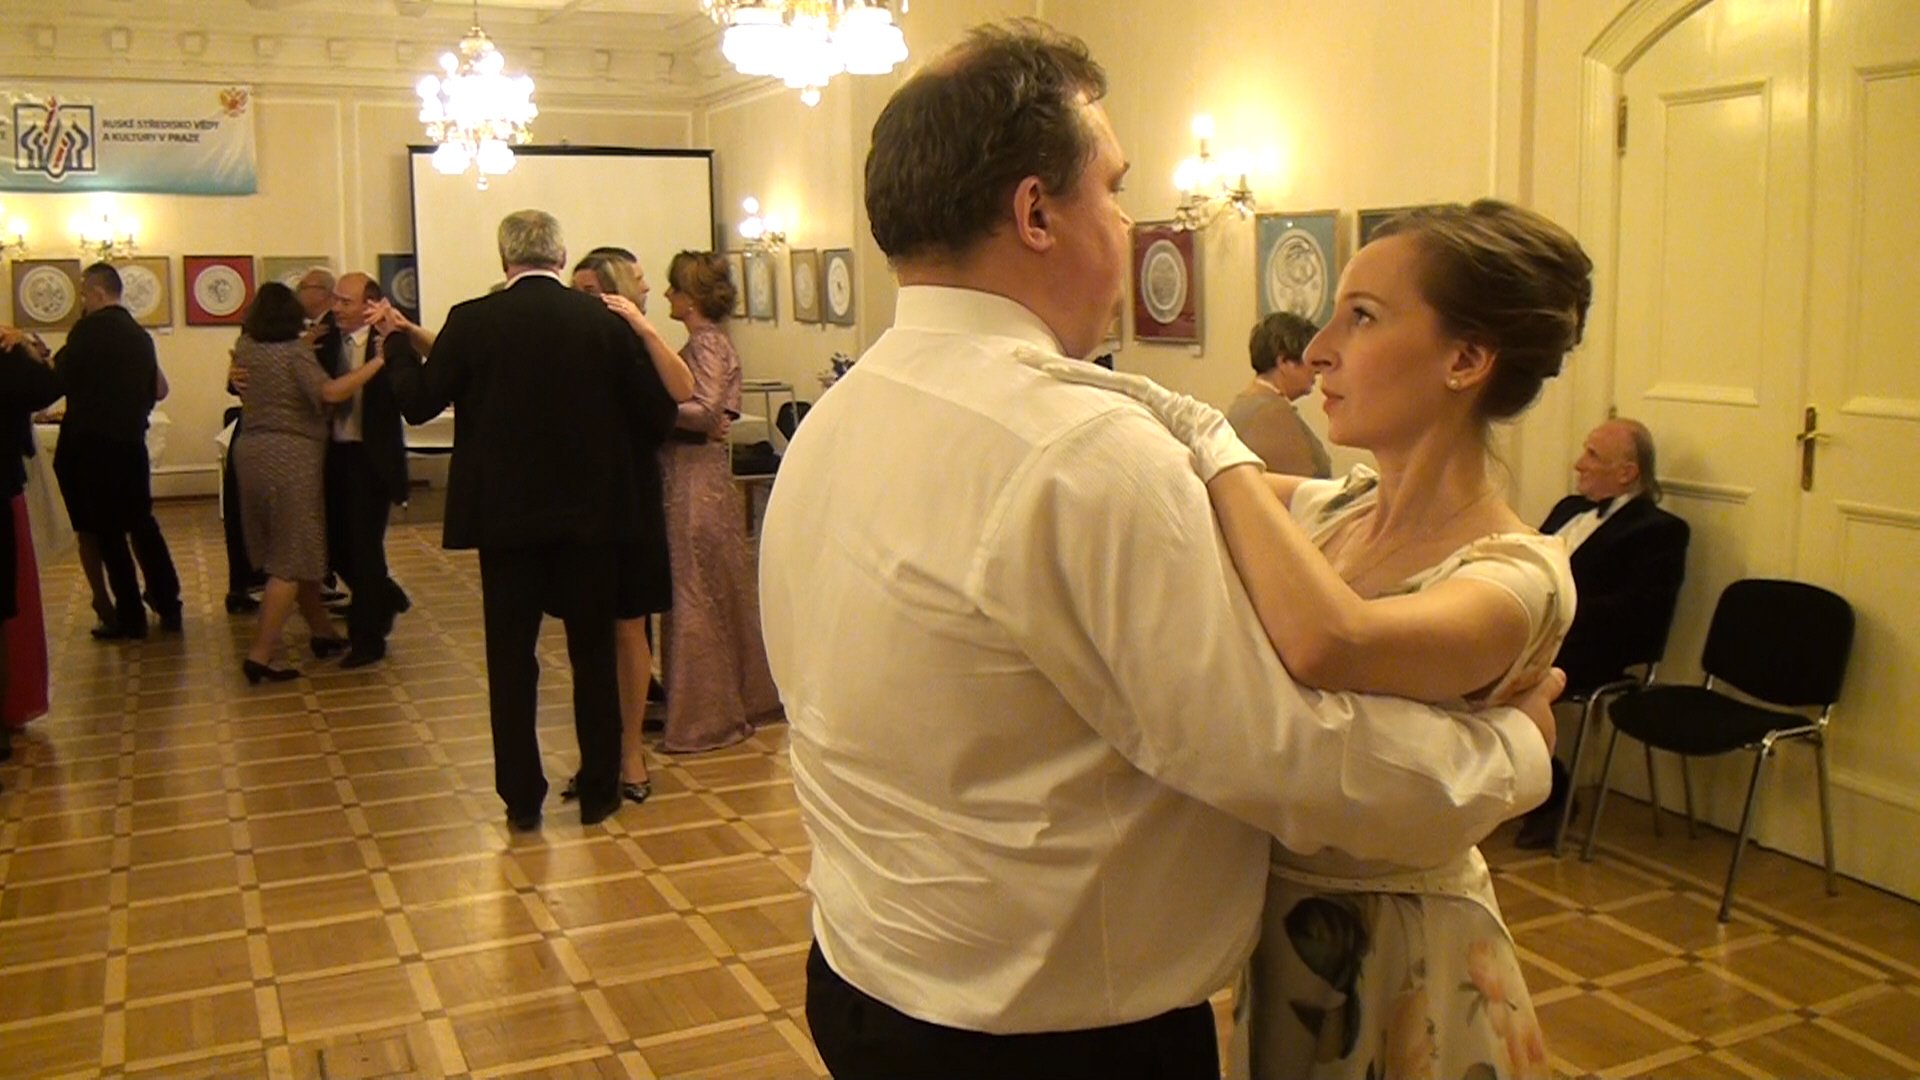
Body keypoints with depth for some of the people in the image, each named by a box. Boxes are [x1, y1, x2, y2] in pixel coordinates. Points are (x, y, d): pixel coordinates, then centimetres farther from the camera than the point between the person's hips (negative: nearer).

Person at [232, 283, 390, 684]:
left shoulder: (245, 347, 7)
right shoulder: (295, 352, -13)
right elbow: (330, 392, -28)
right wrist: (377, 362, -25)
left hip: (251, 451, 8)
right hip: (291, 457, -8)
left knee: (293, 551, 19)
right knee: (290, 561, -3)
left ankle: (321, 631, 30)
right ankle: (260, 655, -8)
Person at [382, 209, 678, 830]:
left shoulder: (471, 321, -7)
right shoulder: (604, 321, -5)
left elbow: (418, 402, 0)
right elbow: (655, 417, -3)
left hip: (507, 517, -1)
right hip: (590, 515, 1)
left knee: (511, 661, 9)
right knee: (593, 654, 12)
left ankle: (522, 798, 14)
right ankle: (598, 791, 19)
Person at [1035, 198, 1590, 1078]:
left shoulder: (1517, 576, -23)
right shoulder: (1324, 511, -2)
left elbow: (1327, 645, -42)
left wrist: (1212, 442, -32)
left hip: (1395, 958, -6)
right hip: (1276, 929, 6)